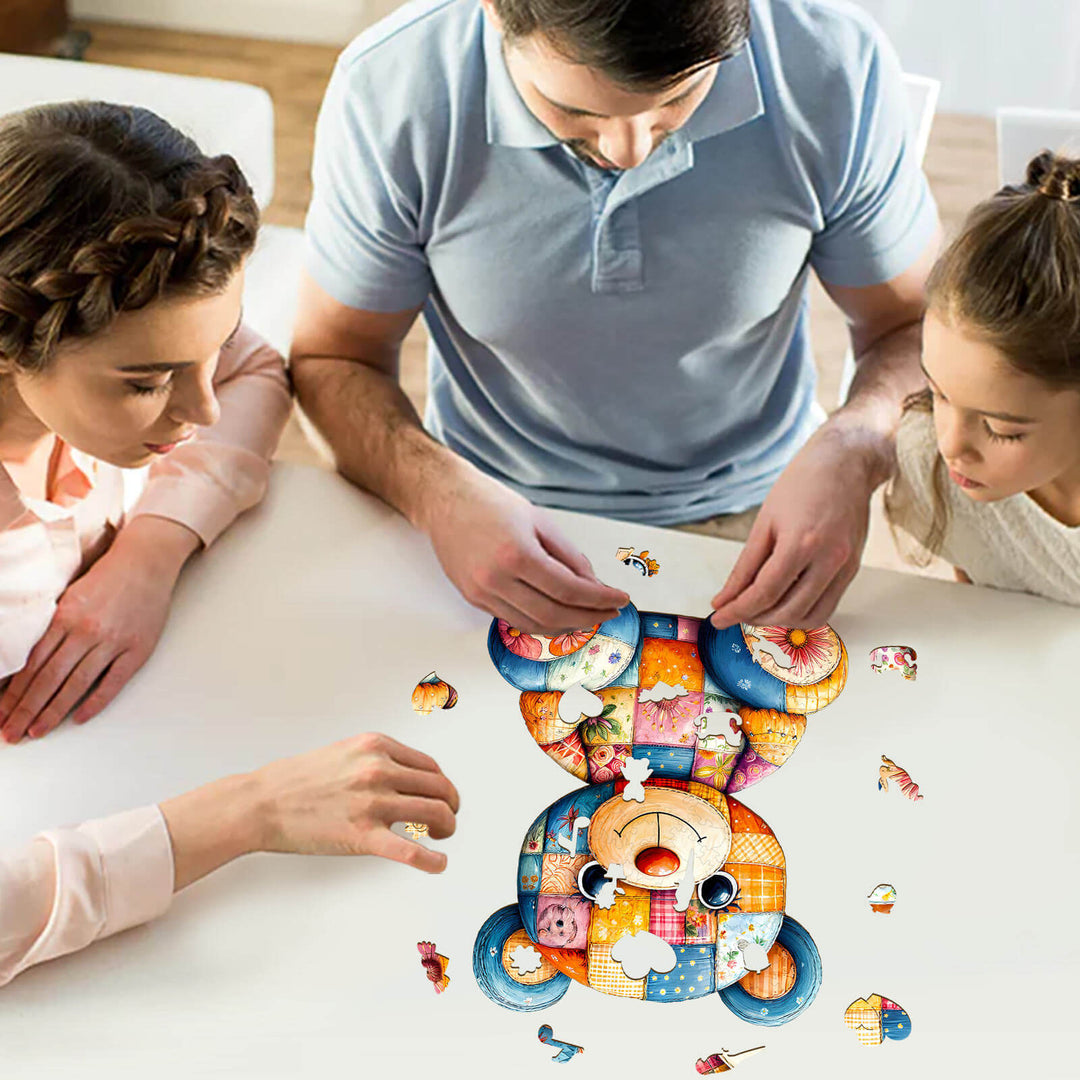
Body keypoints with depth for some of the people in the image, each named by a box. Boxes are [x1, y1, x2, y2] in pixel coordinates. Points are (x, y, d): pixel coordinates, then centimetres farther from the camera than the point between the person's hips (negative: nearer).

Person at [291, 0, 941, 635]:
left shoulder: (835, 65, -18)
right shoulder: (387, 87, -19)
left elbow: (915, 326, -3)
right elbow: (333, 358, -6)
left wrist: (851, 451, -26)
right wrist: (440, 494, -27)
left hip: (747, 518, 0)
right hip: (497, 516, 0)